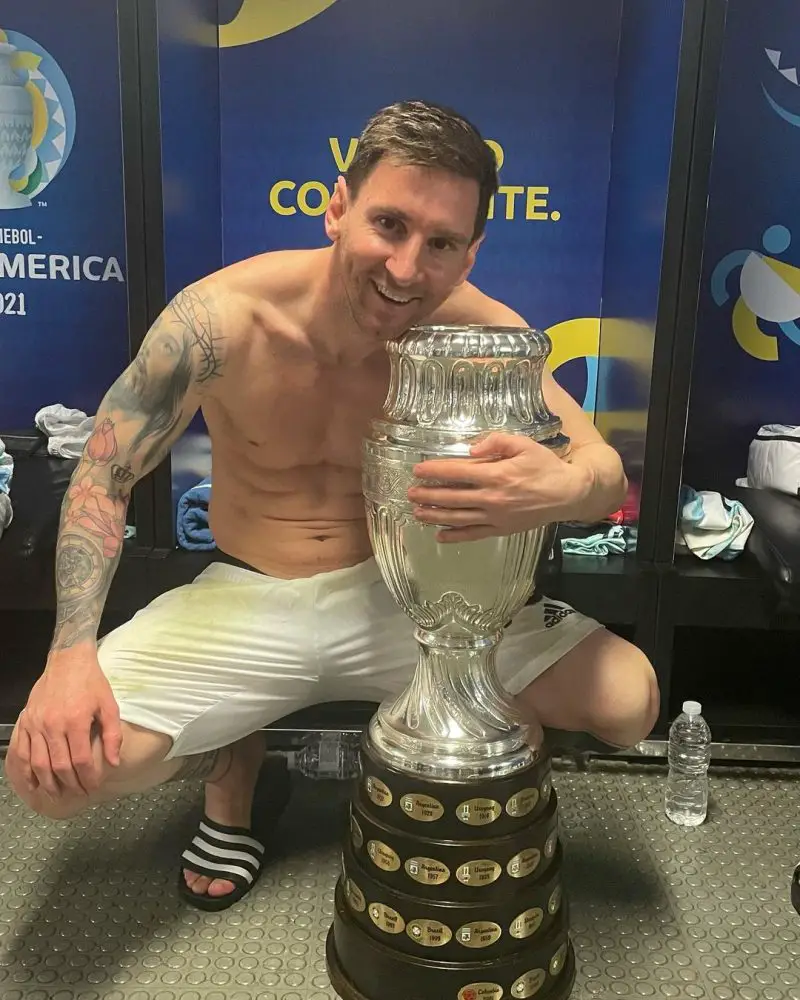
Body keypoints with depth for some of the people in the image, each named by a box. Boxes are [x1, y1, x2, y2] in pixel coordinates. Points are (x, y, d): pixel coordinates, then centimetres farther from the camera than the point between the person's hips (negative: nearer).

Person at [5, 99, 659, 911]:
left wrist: (561, 490, -44)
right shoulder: (224, 316, -18)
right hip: (245, 601, 0)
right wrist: (72, 654, -21)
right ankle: (233, 762, 14)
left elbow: (606, 473, -16)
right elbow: (103, 479, -8)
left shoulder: (480, 333, -15)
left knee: (628, 698, -14)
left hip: (408, 595, 1)